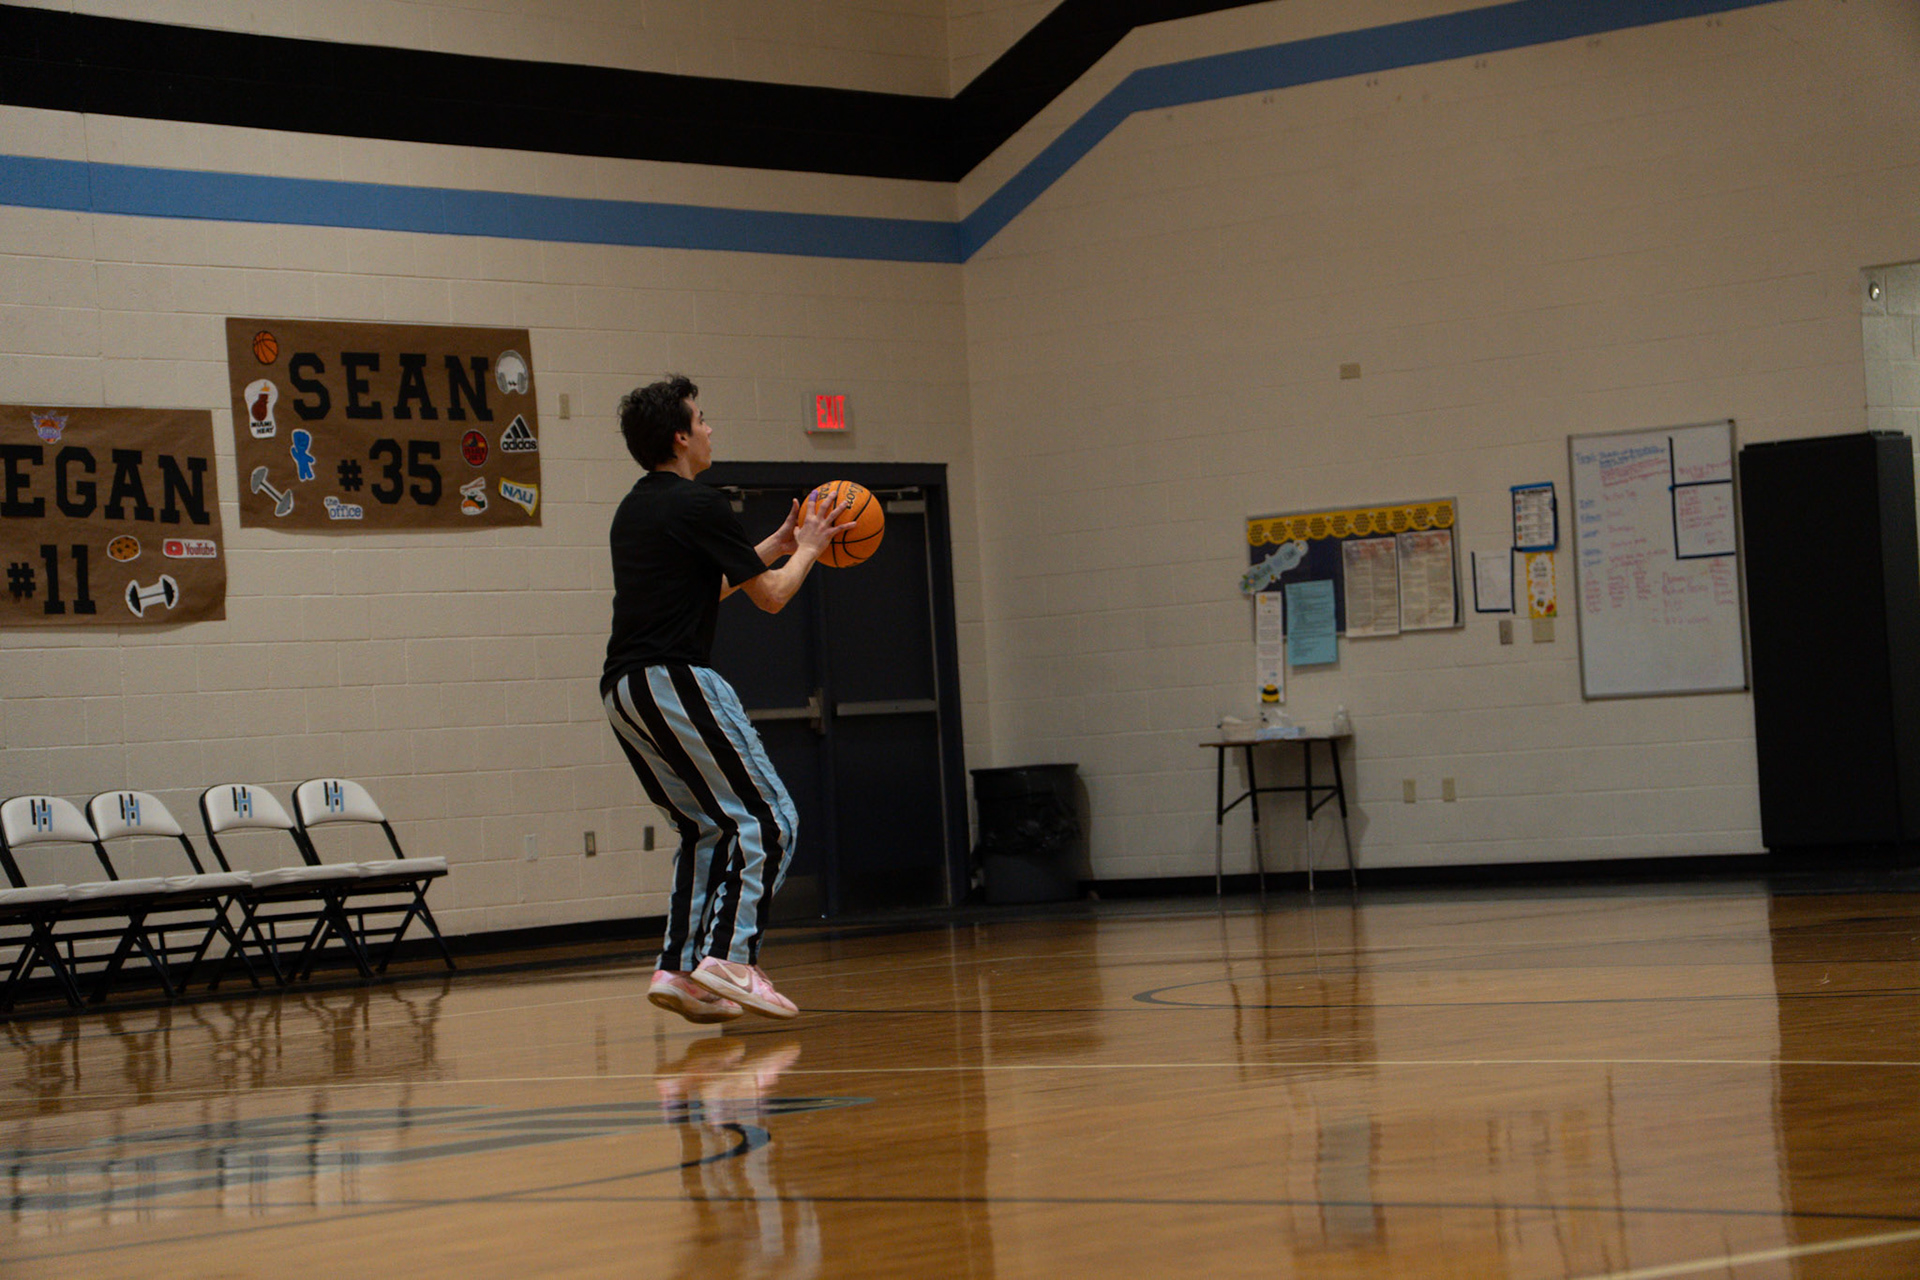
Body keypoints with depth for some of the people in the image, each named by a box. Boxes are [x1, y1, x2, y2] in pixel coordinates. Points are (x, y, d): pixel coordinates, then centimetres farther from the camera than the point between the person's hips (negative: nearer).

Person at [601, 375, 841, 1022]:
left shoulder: (634, 509, 20)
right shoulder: (699, 506, -8)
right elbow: (772, 596, -2)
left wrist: (771, 547, 34)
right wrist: (806, 549, 16)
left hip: (623, 689, 9)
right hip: (675, 678, -9)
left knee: (706, 827, 16)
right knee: (765, 819, -5)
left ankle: (677, 968, 8)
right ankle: (728, 957, -17)